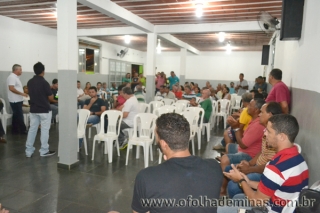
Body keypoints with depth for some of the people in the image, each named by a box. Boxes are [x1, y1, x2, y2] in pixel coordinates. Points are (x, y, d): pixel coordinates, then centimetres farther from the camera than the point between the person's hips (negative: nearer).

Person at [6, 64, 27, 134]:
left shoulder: (15, 77, 16)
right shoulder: (12, 77, -15)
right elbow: (11, 88, -24)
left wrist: (22, 93, 16)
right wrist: (22, 93, -20)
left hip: (17, 100, 10)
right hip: (15, 100, -10)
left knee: (16, 116, 13)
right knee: (19, 116, -4)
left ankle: (15, 130, 19)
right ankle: (23, 130, 3)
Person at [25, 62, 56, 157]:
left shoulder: (30, 82, 5)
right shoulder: (44, 82, -15)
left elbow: (31, 94, 16)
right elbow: (51, 98, -12)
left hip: (33, 109, 6)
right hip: (44, 110, -6)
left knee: (32, 129, 10)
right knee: (45, 130, 2)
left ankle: (28, 151, 15)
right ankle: (44, 151, 9)